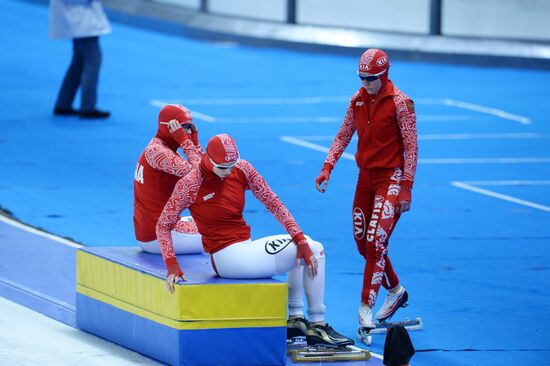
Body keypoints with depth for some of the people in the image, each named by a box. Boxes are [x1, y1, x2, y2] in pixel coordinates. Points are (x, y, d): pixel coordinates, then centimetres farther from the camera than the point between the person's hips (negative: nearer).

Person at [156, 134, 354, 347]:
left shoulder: (242, 170, 0)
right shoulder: (191, 184, -15)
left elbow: (272, 203, -1)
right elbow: (163, 225, -10)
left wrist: (300, 240, -9)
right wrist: (172, 265, -21)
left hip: (245, 247, 7)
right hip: (226, 257, -7)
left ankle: (295, 318, 17)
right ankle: (317, 326, 1)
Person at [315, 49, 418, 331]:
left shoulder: (400, 103, -12)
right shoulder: (358, 100, 5)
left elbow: (411, 147, -12)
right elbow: (343, 136, 13)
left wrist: (406, 189, -16)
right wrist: (327, 167, 0)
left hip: (390, 178, -7)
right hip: (365, 176, 7)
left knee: (375, 242, -15)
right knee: (363, 243, 10)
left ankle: (366, 308, -14)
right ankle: (395, 291, 30)